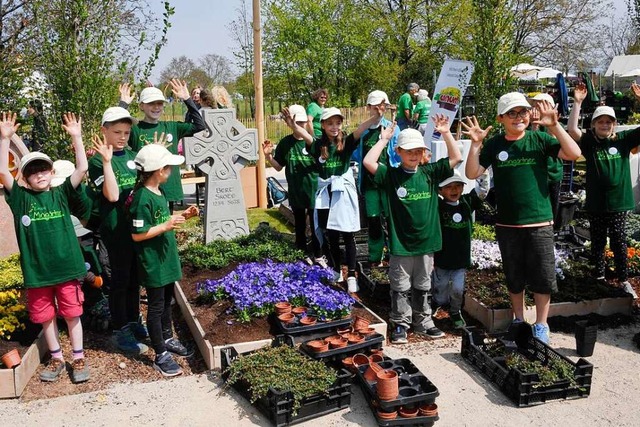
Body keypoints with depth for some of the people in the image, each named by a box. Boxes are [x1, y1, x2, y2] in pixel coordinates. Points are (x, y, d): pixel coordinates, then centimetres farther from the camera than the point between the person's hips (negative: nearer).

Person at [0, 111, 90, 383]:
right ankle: (56, 358, 30)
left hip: (66, 267, -1)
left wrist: (76, 137, -13)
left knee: (72, 314, 8)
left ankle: (78, 358, 22)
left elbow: (82, 169, -7)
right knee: (46, 317, 13)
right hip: (36, 271, 1)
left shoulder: (61, 194, 2)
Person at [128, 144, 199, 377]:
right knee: (156, 306, 3)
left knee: (167, 301, 21)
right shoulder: (142, 198, -22)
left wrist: (182, 215, 5)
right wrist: (167, 226, -26)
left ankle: (168, 339, 38)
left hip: (166, 258, 9)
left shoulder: (159, 191, 6)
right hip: (153, 263, -9)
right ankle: (161, 355, 13)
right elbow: (137, 234, -23)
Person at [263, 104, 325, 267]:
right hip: (296, 192, 2)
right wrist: (268, 156, -9)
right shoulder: (285, 143, 0)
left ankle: (318, 256, 23)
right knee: (300, 225, 14)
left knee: (316, 225, 8)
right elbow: (278, 166, 8)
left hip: (314, 190, -2)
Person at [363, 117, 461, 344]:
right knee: (400, 288, 8)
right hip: (401, 244, -3)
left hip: (426, 242, 3)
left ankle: (422, 322, 30)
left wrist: (446, 133, -4)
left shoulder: (430, 172, 4)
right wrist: (383, 139, -11)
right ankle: (400, 325, 20)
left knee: (422, 287, 17)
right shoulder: (391, 175, -5)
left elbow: (456, 158, 3)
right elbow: (368, 162, -18)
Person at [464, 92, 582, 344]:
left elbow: (574, 154, -11)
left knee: (543, 277, 4)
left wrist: (555, 126, -20)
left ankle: (541, 325, 21)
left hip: (540, 222, -1)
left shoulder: (540, 139, -1)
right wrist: (475, 144, -15)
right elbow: (472, 174, -4)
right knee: (514, 277, 14)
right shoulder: (494, 145, 2)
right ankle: (518, 320, 32)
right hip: (507, 224, 1)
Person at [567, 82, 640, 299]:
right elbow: (572, 129, -16)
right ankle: (600, 277, 25)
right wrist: (577, 102, -19)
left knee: (619, 242, 5)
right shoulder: (589, 142, -1)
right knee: (598, 243, 12)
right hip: (596, 203, 0)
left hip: (619, 202, 0)